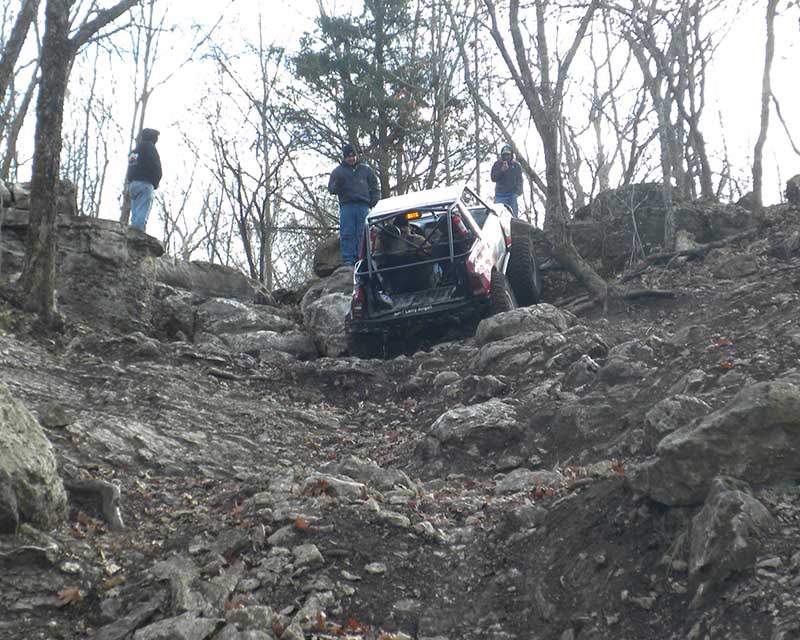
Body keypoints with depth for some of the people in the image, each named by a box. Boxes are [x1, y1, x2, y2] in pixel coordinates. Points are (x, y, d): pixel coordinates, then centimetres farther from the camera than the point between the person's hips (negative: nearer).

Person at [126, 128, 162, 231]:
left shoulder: (134, 150, 25)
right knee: (142, 212, -15)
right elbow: (156, 166, -8)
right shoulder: (149, 147, 1)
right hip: (145, 182, -8)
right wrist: (155, 183, 5)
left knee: (135, 213, 4)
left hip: (132, 183, 8)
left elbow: (130, 169, 23)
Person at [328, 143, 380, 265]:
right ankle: (348, 260, -10)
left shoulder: (366, 169, 20)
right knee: (347, 234, -9)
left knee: (363, 234, -6)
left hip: (363, 205, 1)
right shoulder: (337, 171, 17)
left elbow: (374, 187, 21)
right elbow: (331, 189, 9)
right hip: (346, 205, -1)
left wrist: (374, 200, 3)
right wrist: (337, 184, -14)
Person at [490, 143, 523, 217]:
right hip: (500, 194, 0)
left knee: (514, 215, -2)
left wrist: (519, 190, -12)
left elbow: (519, 179, 4)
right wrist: (502, 171, -15)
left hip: (512, 194, 1)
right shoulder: (497, 165, 7)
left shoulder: (516, 165, 8)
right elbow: (493, 178, 0)